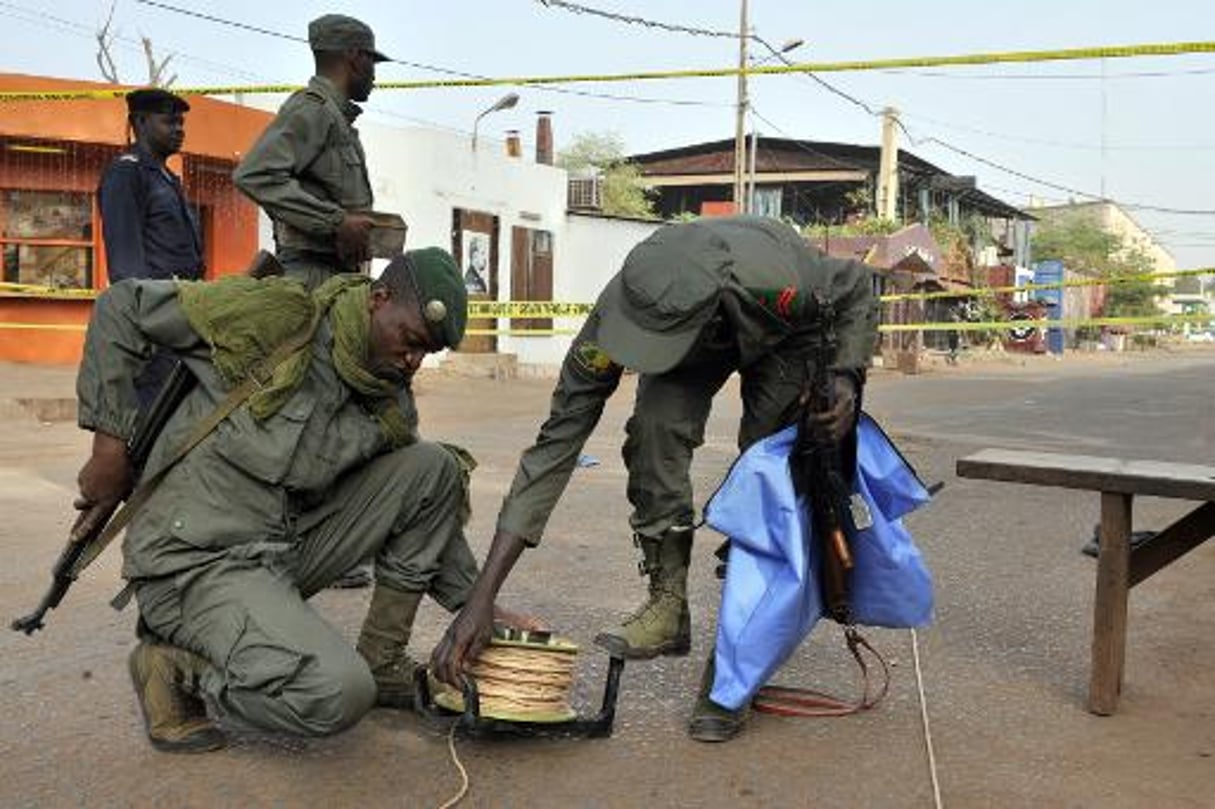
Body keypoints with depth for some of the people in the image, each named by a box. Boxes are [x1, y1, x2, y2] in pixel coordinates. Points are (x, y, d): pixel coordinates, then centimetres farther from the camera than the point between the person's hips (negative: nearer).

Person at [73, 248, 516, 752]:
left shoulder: (391, 405, 6)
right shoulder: (276, 317, -13)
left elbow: (430, 516, 17)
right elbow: (122, 305, -6)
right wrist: (110, 446, -8)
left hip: (286, 551, 7)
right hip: (193, 560, -7)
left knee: (435, 465, -1)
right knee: (337, 695, -29)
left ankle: (381, 660, 6)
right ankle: (178, 668, -3)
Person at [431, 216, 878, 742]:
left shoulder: (779, 283, -45)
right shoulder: (618, 308, -38)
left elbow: (858, 288, -19)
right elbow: (557, 442, -36)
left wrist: (845, 377, -37)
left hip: (785, 331, -1)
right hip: (702, 339, 2)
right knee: (657, 426, -27)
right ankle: (667, 602, -12)